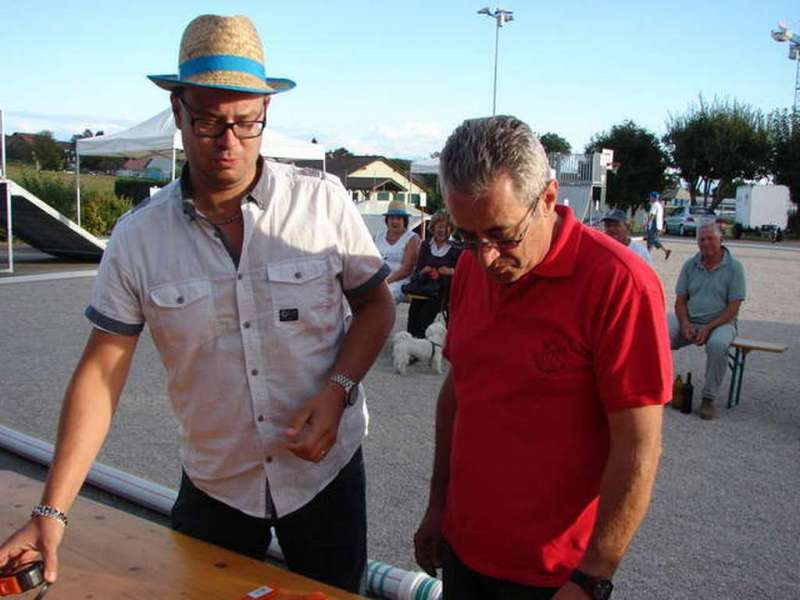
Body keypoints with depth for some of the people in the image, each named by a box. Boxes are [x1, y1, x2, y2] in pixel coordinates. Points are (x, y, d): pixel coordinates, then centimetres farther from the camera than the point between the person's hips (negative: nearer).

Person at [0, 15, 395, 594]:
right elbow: (102, 372, -7)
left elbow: (375, 304, -1)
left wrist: (337, 390, -18)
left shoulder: (322, 200, -11)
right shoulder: (138, 235, -8)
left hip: (325, 467, 0)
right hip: (214, 481, 1)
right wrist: (52, 511, -11)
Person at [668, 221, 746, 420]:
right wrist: (685, 324, -10)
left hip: (720, 322, -3)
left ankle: (709, 399, -23)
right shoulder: (690, 265, 8)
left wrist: (708, 328, -18)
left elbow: (733, 308, -7)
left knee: (717, 344, -37)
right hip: (689, 321, 3)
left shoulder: (734, 267, -3)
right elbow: (680, 301, 9)